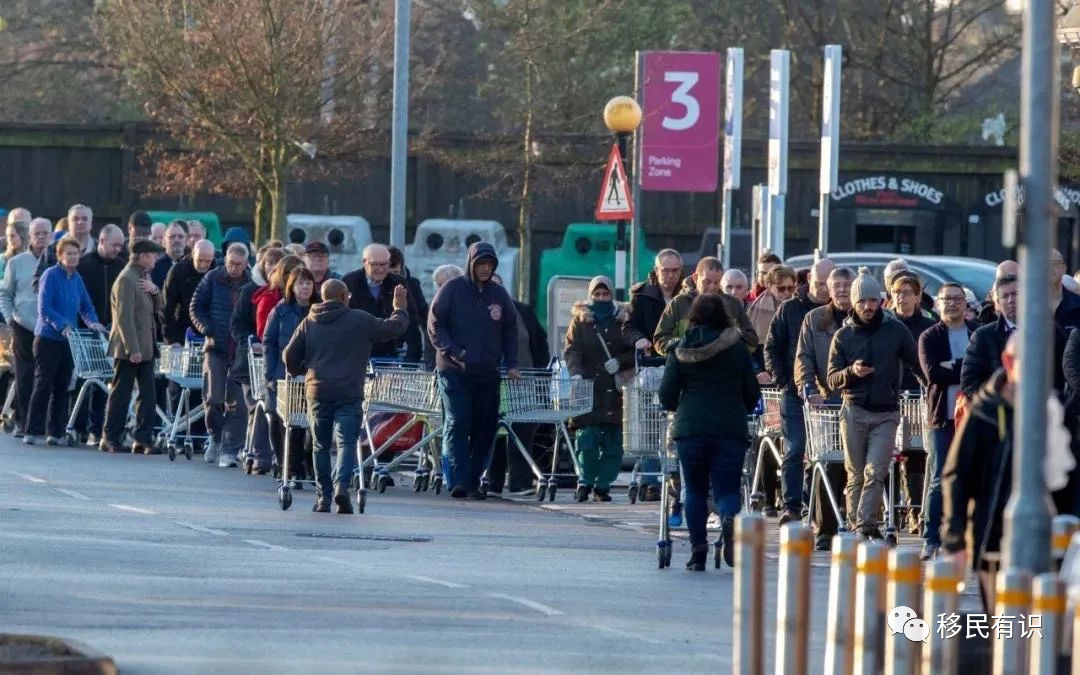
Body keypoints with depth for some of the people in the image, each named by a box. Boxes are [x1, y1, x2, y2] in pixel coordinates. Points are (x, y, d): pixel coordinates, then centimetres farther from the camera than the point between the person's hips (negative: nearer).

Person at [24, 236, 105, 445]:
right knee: (43, 385, -6)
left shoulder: (76, 278, 10)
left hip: (68, 340, 6)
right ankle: (32, 431, -3)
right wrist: (62, 325, -27)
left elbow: (86, 306, 14)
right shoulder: (51, 276, -10)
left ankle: (56, 432, 11)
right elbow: (44, 308, -17)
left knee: (62, 387, 6)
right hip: (48, 338, -6)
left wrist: (92, 322, -6)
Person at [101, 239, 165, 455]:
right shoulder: (127, 280, -14)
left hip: (144, 347, 9)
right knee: (121, 394, -1)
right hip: (129, 348, -9)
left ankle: (143, 439, 6)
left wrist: (154, 290, -3)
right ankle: (110, 438, 6)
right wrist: (133, 349, -22)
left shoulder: (143, 278, 14)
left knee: (148, 395, 4)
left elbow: (157, 308, 18)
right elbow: (124, 317, -19)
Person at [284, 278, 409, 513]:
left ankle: (323, 497, 13)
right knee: (347, 443, -5)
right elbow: (393, 328, 7)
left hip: (317, 392, 3)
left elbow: (290, 355, 9)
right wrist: (400, 310, 26)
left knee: (321, 445, 12)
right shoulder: (360, 320, 0)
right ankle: (341, 485, -28)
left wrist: (300, 371, 30)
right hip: (349, 394, -3)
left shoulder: (309, 323, 10)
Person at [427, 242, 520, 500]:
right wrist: (452, 352, -14)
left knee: (485, 428, 2)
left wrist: (511, 364, 6)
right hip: (454, 371, -4)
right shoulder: (453, 289, 0)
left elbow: (510, 330, 17)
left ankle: (473, 482, 9)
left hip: (488, 373, 4)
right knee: (457, 425, -11)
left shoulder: (499, 294, 11)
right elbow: (435, 324, -1)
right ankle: (459, 481, -15)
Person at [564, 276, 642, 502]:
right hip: (587, 392, -1)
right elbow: (572, 350, -3)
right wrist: (576, 373, -21)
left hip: (614, 392, 2)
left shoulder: (623, 320, 11)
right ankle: (586, 479, 10)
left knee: (613, 445, -1)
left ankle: (602, 485, 10)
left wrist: (620, 362, -12)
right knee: (587, 440, -10)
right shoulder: (580, 320, 9)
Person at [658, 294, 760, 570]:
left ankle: (698, 551, 6)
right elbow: (752, 393, 7)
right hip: (731, 429, 0)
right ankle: (730, 520, -30)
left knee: (695, 490, 13)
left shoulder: (682, 351, 2)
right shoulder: (738, 349, 3)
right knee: (726, 489, 3)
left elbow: (666, 396, 3)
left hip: (690, 427, 0)